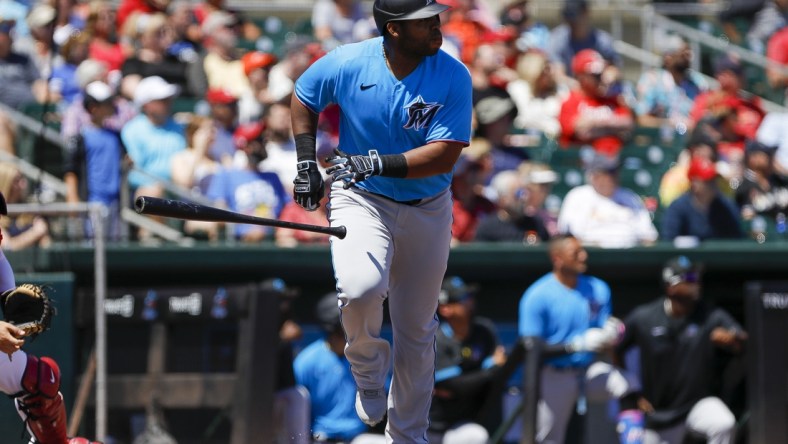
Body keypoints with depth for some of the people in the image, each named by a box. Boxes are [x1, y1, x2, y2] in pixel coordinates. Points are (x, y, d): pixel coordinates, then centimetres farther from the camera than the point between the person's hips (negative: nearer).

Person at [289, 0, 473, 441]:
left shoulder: (453, 77, -17)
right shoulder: (346, 64, -15)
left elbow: (444, 156, -22)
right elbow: (303, 98, 6)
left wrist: (378, 163, -33)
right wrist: (307, 164, -1)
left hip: (427, 210, 2)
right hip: (362, 199, -1)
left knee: (417, 332, 12)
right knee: (361, 288, -30)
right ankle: (369, 370, 2)